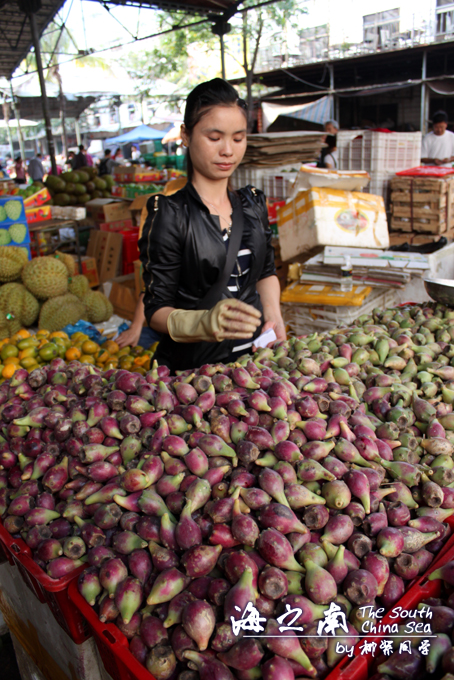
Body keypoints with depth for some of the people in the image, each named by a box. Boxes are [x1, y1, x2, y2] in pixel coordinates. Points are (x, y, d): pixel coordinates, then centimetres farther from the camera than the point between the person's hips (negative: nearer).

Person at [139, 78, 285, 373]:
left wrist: (271, 312, -5)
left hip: (254, 353, 5)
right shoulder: (169, 214, -14)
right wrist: (205, 323, -35)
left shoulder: (253, 204, 3)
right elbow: (156, 310, -16)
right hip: (192, 365, -5)